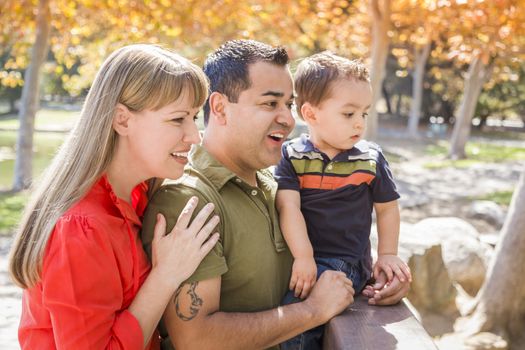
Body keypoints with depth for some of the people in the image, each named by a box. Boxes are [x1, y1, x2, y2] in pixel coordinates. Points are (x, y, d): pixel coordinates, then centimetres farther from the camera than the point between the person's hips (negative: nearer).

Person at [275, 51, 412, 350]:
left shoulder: (371, 159, 0)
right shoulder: (291, 155, -3)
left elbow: (387, 208, 12)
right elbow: (289, 206, -12)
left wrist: (387, 255, 8)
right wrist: (303, 257, -20)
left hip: (347, 263, -3)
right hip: (302, 258, 3)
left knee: (296, 306, -22)